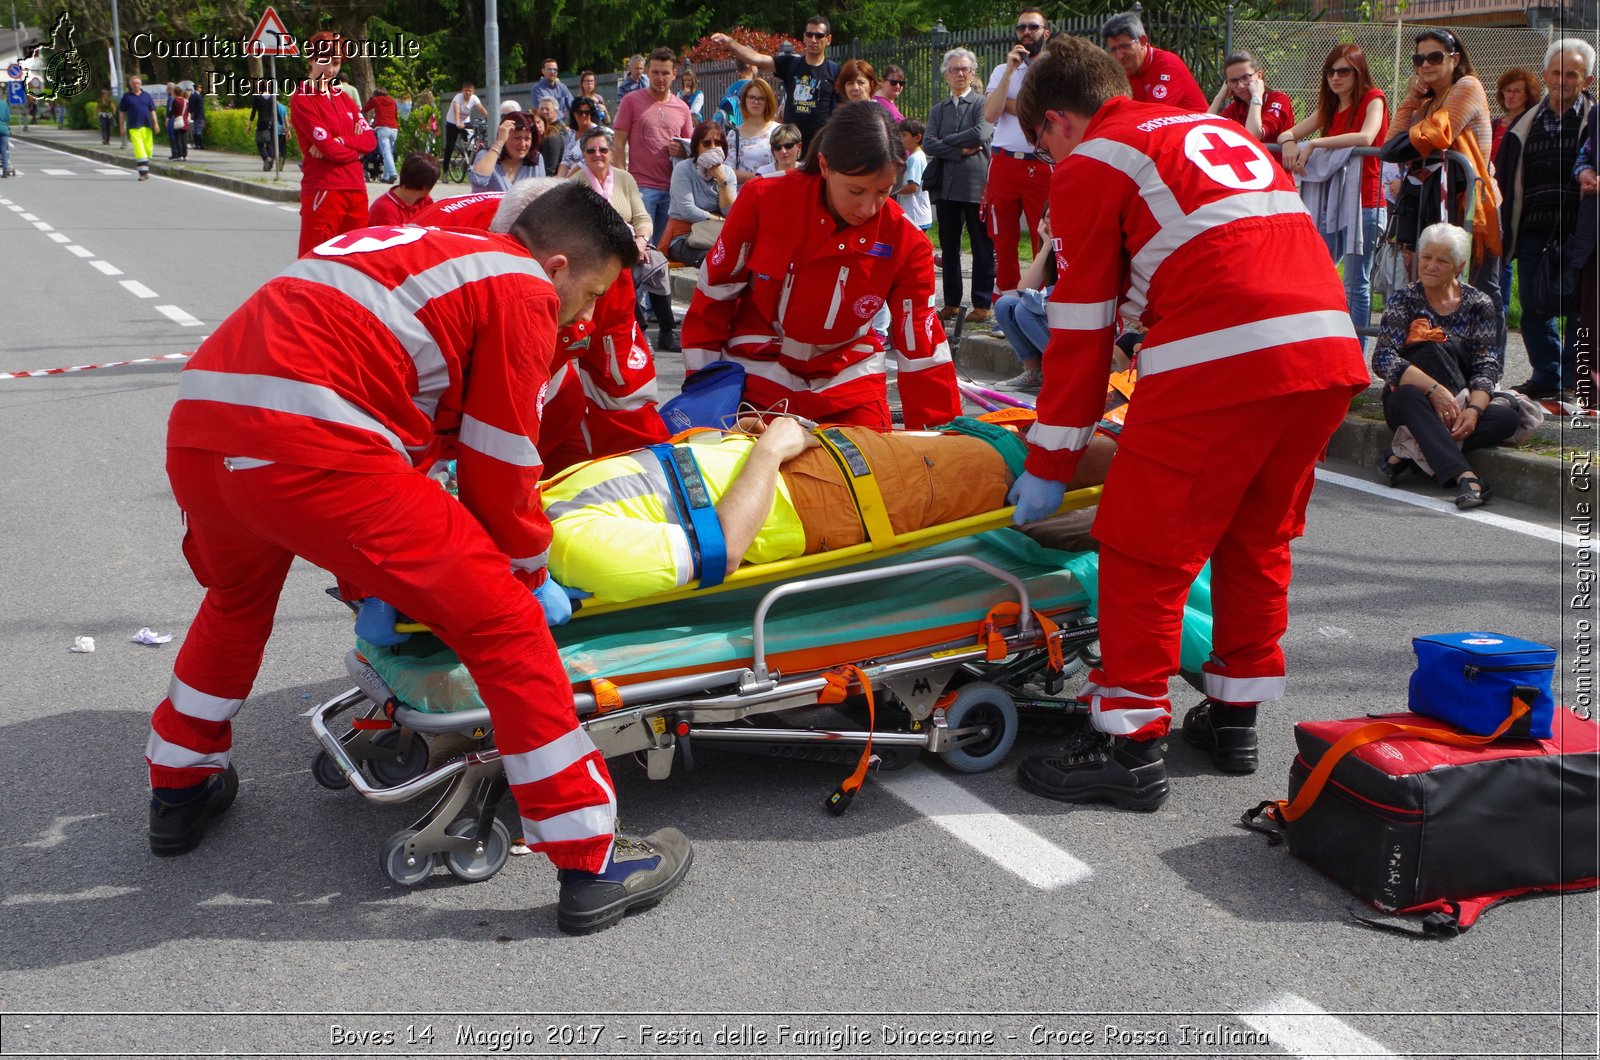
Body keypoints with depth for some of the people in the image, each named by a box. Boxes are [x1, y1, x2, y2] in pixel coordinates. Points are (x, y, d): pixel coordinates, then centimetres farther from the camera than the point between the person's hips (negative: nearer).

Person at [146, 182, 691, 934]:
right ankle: (592, 865, 4)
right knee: (503, 621, 0)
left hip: (196, 423, 9)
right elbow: (500, 464, 5)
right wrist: (532, 577, 21)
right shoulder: (524, 291, 6)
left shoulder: (435, 248, 30)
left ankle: (180, 789, 51)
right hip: (309, 448, -9)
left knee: (236, 597, 37)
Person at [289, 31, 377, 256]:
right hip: (323, 191, -7)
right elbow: (328, 148, -13)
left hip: (356, 189, 7)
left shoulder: (343, 98, 18)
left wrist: (339, 142, -10)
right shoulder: (303, 99, -4)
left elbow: (370, 139, 6)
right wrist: (355, 152, 2)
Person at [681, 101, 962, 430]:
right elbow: (713, 295, -5)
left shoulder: (906, 243, -16)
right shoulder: (762, 201, -18)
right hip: (761, 370, -1)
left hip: (847, 376, 1)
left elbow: (922, 351, -11)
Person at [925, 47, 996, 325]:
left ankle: (983, 304, 5)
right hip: (946, 186, 5)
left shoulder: (983, 104, 1)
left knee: (982, 248, 0)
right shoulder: (938, 109, 14)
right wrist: (961, 150, -11)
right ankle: (952, 302, 16)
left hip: (977, 185, -5)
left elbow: (981, 134, -16)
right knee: (949, 248, 9)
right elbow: (928, 144, 1)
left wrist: (946, 141, -6)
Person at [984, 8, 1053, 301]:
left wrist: (1006, 104, -3)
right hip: (1004, 164, 3)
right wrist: (1010, 70, -6)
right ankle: (1007, 296, 15)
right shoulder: (1001, 70, 13)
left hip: (1042, 166, -3)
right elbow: (990, 115, -2)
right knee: (1004, 239, 8)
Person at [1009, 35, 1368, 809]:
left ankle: (1130, 744, 5)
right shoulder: (1219, 131, 28)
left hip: (1222, 364, -7)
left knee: (1144, 548, 2)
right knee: (1258, 537, 20)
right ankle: (1234, 717, 29)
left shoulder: (1091, 165, 7)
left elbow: (1081, 329, 5)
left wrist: (1049, 465, 11)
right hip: (1330, 349, 8)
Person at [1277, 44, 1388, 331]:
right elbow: (1286, 133, 12)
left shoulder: (1373, 99, -4)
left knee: (1355, 284, -4)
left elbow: (1365, 137, -24)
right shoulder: (1330, 108, 16)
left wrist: (1314, 144, -25)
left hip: (1364, 203, -7)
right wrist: (1289, 142, -13)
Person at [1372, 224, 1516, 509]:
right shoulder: (1404, 300, 0)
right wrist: (1435, 389, -28)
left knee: (1506, 417, -28)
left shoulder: (1480, 305, 4)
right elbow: (1383, 360, -15)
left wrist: (1473, 410, -26)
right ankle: (1464, 475, -46)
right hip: (1410, 404, -2)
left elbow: (1487, 367, -6)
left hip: (1461, 405, 2)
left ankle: (1405, 455, -28)